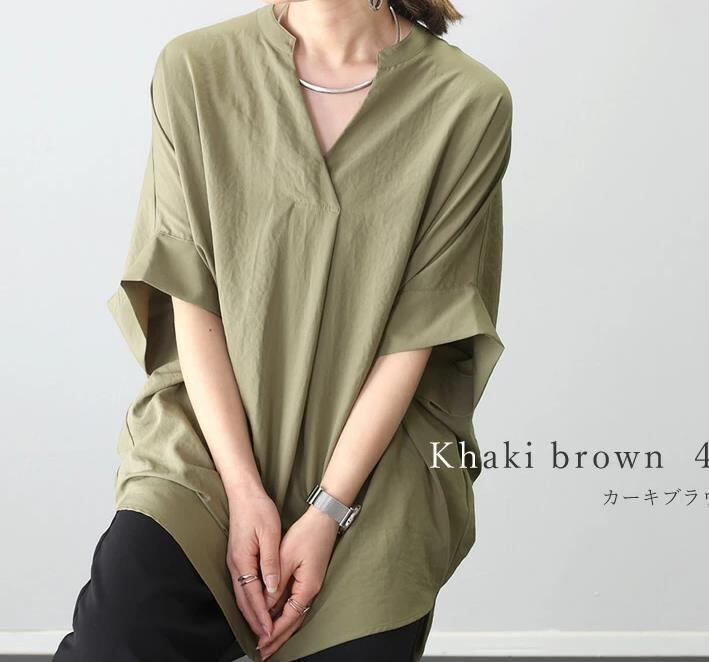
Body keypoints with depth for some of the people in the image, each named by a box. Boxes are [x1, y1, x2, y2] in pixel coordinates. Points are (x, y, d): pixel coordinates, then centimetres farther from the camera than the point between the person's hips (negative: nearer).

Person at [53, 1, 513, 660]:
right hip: (212, 429, 0)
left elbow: (416, 329, -8)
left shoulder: (470, 102, -7)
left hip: (376, 443, 1)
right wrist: (243, 489, -12)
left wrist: (327, 512, -12)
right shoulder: (194, 68, -3)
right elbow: (191, 299, -4)